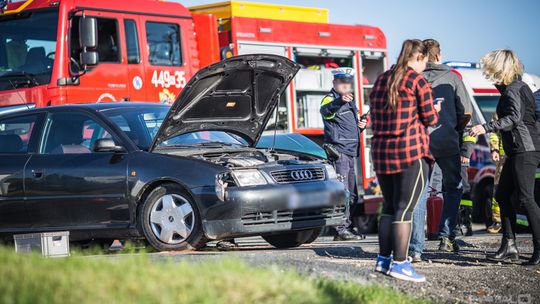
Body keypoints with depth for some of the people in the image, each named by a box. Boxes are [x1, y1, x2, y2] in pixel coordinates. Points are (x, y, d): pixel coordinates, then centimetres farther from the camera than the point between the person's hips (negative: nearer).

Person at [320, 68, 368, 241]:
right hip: (338, 151, -9)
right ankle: (341, 230, -14)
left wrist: (361, 125, 12)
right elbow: (326, 110, -32)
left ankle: (347, 228, 20)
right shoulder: (331, 99, -6)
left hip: (350, 152, 9)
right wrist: (340, 101, -52)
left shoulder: (350, 102, 22)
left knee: (352, 194, 12)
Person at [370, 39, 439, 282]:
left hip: (381, 152, 7)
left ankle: (383, 259, 17)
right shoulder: (417, 80, -6)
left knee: (389, 207, 15)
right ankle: (399, 264, -5)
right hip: (411, 152, -7)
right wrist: (435, 111, 16)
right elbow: (429, 118, -4)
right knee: (405, 208, -5)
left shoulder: (381, 80, 15)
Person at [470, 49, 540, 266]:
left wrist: (486, 128, -34)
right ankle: (509, 247, 12)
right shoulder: (519, 87, 18)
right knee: (502, 195, 12)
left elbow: (514, 118, -28)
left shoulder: (512, 90, -13)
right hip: (517, 151, 11)